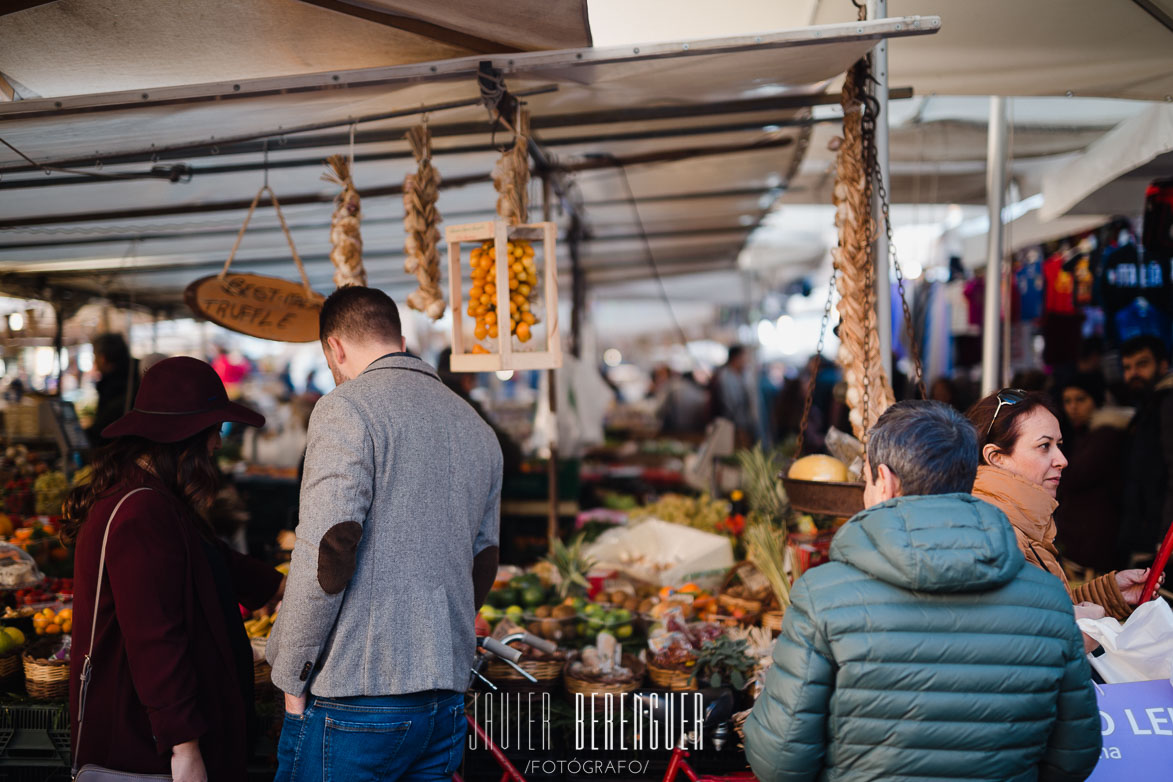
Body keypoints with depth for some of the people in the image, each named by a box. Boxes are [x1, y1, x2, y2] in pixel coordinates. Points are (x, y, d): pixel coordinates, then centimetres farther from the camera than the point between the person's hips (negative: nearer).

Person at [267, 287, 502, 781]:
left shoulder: (346, 410, -8)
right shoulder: (477, 429, 14)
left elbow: (326, 554, -17)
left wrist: (291, 676, -7)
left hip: (354, 702, -7)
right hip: (447, 700, 7)